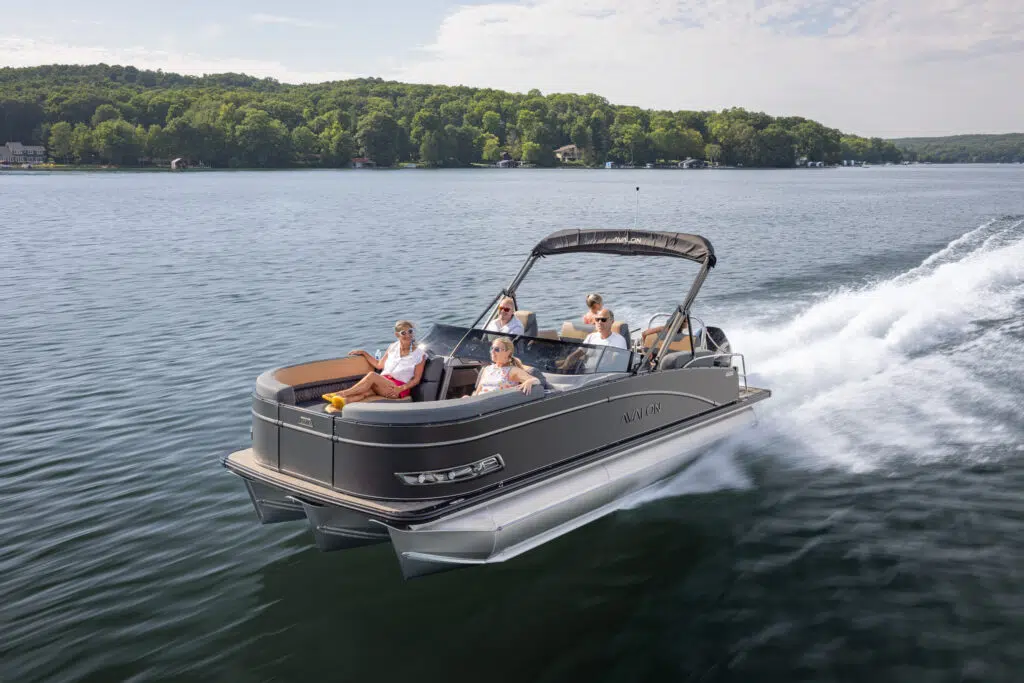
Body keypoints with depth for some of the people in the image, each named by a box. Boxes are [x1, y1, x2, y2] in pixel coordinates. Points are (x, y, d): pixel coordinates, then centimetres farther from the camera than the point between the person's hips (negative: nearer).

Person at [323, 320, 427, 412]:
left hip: (400, 387, -4)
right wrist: (363, 353, 18)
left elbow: (416, 379, 0)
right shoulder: (393, 348, 15)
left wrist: (401, 388, -16)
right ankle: (342, 402, -59)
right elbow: (379, 365, 23)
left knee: (372, 376, -33)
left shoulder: (419, 355, 1)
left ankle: (341, 394, -36)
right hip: (383, 382, 4)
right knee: (365, 392, -34)